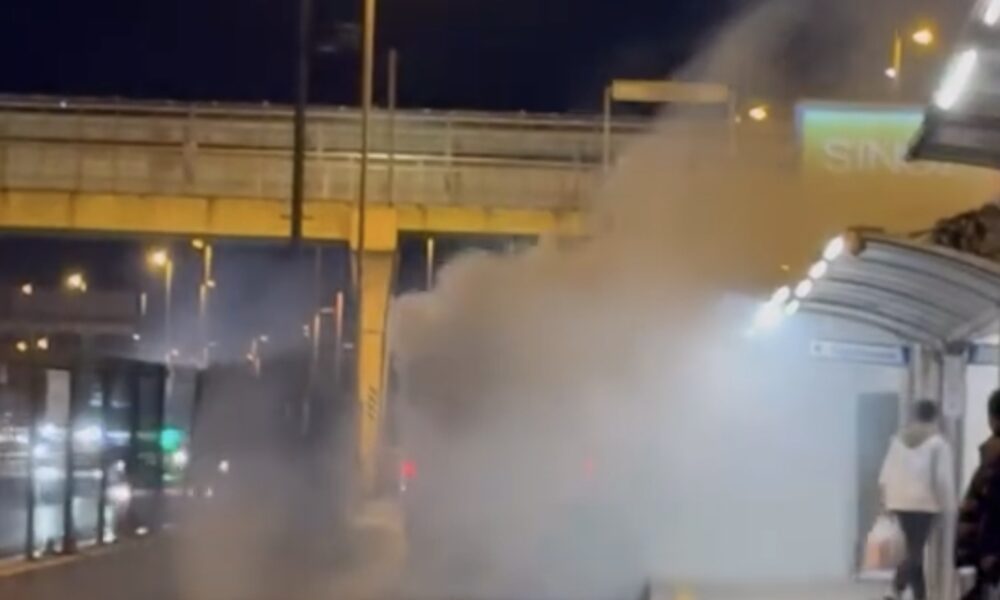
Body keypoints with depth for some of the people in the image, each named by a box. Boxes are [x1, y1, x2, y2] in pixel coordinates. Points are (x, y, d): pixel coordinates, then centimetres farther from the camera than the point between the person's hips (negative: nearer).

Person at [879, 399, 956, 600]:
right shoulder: (938, 442, -7)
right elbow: (943, 478, -12)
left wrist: (887, 499, 16)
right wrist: (946, 503, 0)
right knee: (916, 551, -7)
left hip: (901, 502, 5)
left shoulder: (899, 439, 8)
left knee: (915, 550, 15)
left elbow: (886, 473, 8)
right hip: (925, 503, -5)